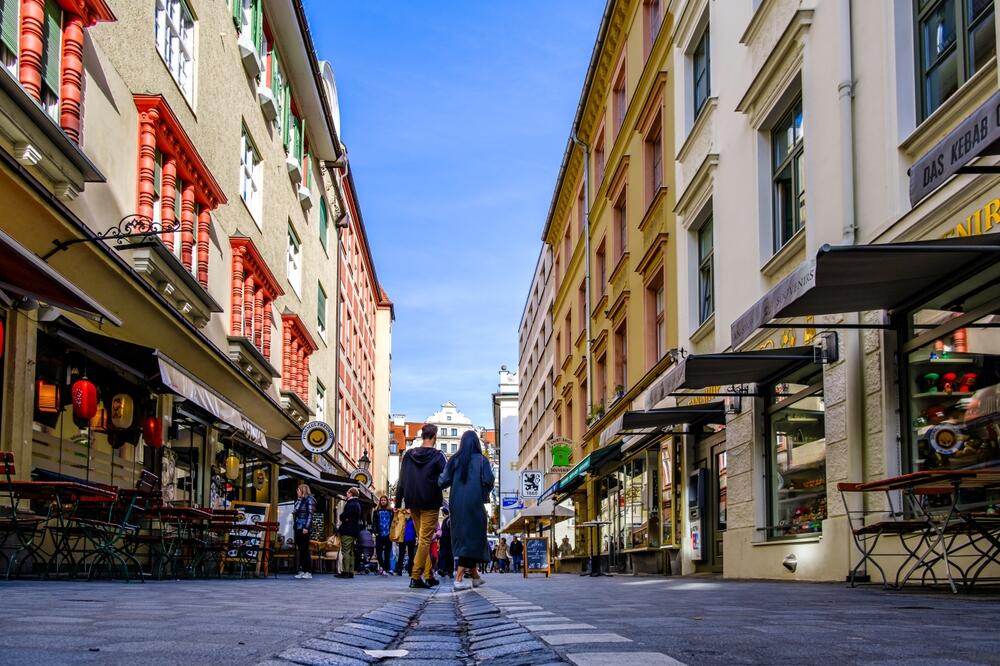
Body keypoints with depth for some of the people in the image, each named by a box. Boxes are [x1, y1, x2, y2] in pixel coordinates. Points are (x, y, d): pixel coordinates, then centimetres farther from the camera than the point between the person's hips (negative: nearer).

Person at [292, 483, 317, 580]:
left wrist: (306, 527, -19)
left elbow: (310, 514, -13)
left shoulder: (309, 500, -7)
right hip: (298, 528, 8)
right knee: (300, 550, 7)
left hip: (304, 529, -8)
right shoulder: (298, 500, 17)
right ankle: (302, 571, 10)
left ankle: (308, 572, -4)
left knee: (305, 550, -7)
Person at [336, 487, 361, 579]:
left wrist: (341, 516, 2)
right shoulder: (357, 504, 17)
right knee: (350, 552, 13)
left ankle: (346, 571, -11)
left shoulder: (351, 504, -15)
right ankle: (351, 572, 14)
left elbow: (344, 516, -20)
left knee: (346, 551, -8)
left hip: (347, 531, -10)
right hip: (354, 531, 10)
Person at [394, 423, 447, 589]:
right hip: (430, 503, -5)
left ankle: (429, 575, 14)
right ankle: (415, 577, -11)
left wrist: (398, 502, 9)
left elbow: (401, 481, 6)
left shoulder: (408, 455, 5)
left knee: (422, 539, 15)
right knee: (425, 540, -4)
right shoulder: (437, 456, -8)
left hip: (413, 503, 5)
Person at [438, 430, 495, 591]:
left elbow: (443, 481, -5)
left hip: (457, 505, 4)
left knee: (462, 536, 16)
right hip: (474, 504, -4)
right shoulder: (481, 460, -2)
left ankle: (475, 576, 25)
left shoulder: (454, 460, 5)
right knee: (471, 538, -2)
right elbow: (488, 481, -12)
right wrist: (484, 493, 7)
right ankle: (459, 578, -13)